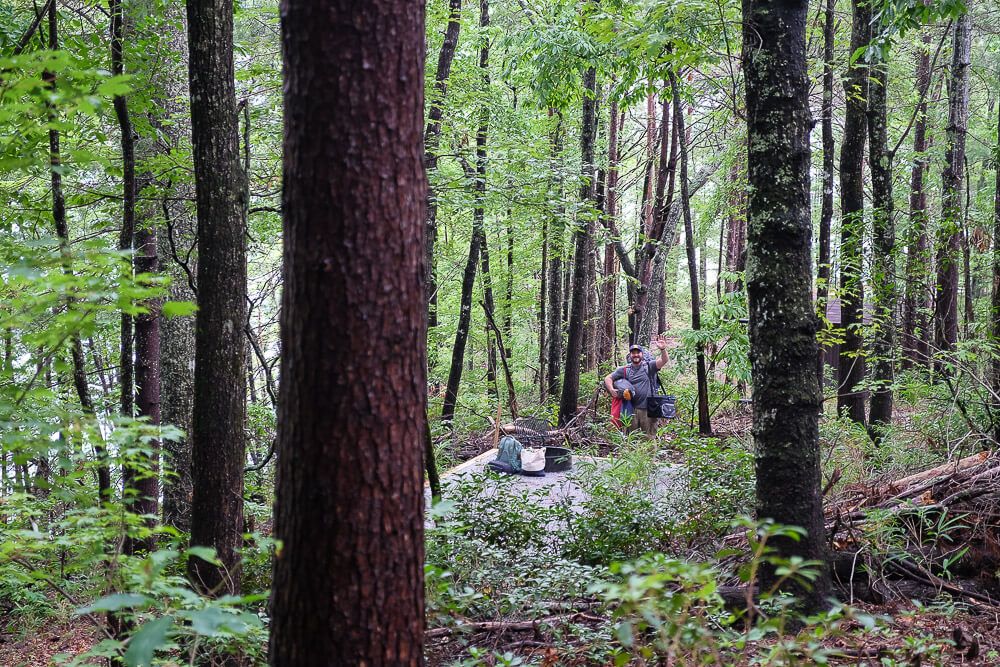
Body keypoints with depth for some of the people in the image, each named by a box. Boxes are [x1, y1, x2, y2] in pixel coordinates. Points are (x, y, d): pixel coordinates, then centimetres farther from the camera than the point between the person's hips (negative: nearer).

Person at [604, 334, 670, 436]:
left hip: (648, 409, -2)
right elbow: (608, 378, 10)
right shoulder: (624, 370, 8)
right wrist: (611, 390, -9)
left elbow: (664, 361, -12)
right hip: (631, 409, 2)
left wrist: (663, 349, -32)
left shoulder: (649, 366, 3)